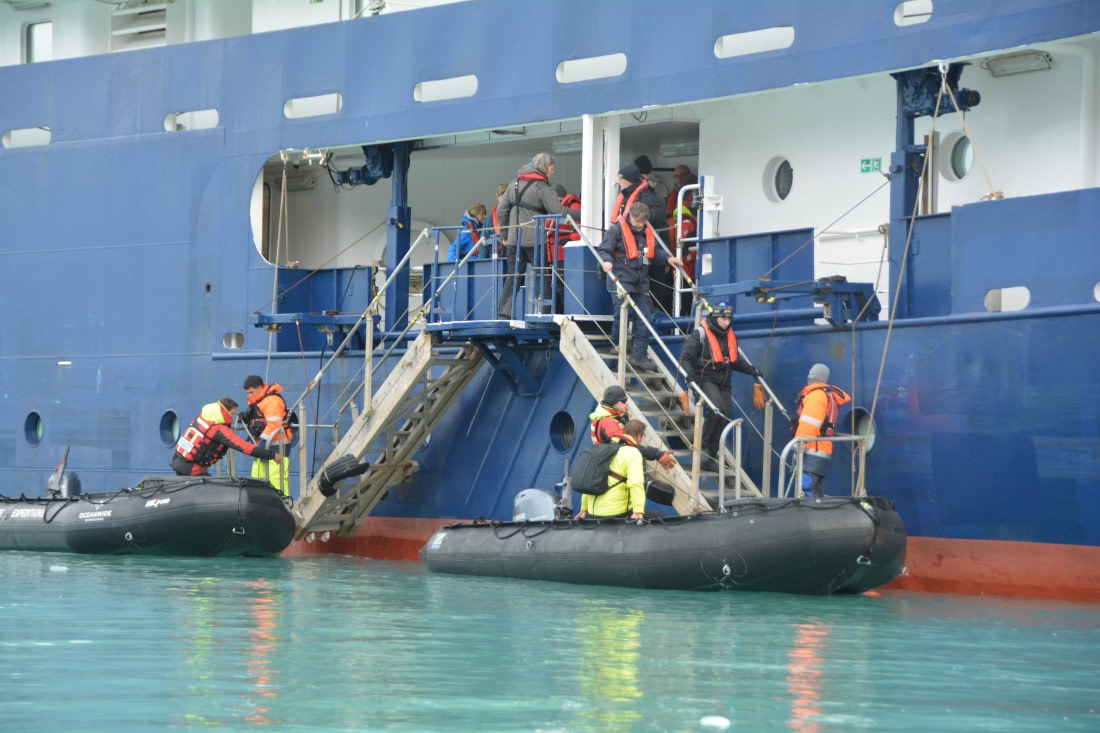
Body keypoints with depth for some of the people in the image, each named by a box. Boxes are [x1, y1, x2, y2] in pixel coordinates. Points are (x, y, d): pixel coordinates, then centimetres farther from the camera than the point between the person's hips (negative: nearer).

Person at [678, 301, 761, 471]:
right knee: (716, 409, -29)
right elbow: (685, 358, -10)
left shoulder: (730, 336, 11)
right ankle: (704, 447, -17)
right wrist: (690, 374, -27)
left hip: (723, 383, 7)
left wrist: (751, 370, 14)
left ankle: (710, 457, 9)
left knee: (724, 419, 0)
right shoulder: (700, 335, -9)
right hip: (705, 380, -7)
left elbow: (735, 361, 25)